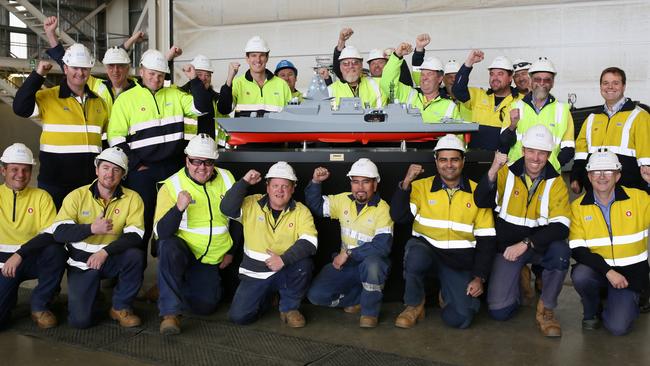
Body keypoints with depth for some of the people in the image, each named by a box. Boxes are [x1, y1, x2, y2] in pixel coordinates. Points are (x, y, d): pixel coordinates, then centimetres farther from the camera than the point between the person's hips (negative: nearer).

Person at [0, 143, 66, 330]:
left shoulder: (41, 197, -1)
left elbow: (51, 235, -12)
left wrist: (20, 254, -24)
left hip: (33, 259, 0)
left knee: (56, 251, -33)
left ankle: (40, 306, -11)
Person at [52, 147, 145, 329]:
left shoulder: (132, 198, -7)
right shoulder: (77, 196, -6)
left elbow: (135, 236, -17)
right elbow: (59, 232, -14)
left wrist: (105, 252, -30)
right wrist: (91, 228, -29)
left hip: (112, 259, 1)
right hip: (82, 262, -1)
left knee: (135, 255, -33)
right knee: (80, 320, -15)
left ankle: (121, 307, -9)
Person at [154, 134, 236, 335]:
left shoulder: (226, 179, -3)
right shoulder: (172, 185, -14)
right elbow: (161, 233, -21)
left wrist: (230, 252, 6)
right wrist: (179, 207, -38)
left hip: (212, 260, 3)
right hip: (181, 249, -3)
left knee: (205, 306, -7)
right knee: (168, 247, -37)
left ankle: (179, 286, 26)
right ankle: (170, 313, -29)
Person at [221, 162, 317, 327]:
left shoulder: (301, 211, -5)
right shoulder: (252, 204, -2)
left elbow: (309, 242, -19)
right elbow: (227, 208, -18)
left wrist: (284, 259, -31)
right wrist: (244, 182, -22)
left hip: (287, 272, -1)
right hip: (254, 274, 1)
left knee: (304, 263, -32)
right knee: (238, 316, -14)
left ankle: (289, 307, -5)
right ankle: (266, 296, 20)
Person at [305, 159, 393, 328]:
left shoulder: (382, 209, -16)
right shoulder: (343, 200, 1)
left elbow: (382, 246, -25)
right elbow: (316, 205, 12)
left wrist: (348, 253, -25)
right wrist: (315, 182, -5)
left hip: (372, 264, -4)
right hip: (345, 263, 5)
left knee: (372, 263, -40)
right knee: (315, 295, -12)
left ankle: (370, 312, -14)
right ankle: (357, 298, 13)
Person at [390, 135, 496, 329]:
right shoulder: (421, 187, 1)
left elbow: (486, 240, 3)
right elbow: (398, 216, -13)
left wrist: (479, 277, -4)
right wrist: (406, 182, -23)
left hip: (459, 261, 1)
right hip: (425, 248, 0)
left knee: (460, 319, -16)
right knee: (416, 256, -37)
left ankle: (446, 294, 21)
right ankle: (414, 305, -8)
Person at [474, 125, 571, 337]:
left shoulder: (556, 182, -7)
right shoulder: (507, 173, -7)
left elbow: (561, 226, -16)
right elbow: (481, 202, -19)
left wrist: (526, 243, -27)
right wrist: (493, 172, -34)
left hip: (540, 246, 0)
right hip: (507, 247, 0)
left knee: (560, 250, -35)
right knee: (499, 311, -11)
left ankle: (546, 310, -10)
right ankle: (518, 277, 24)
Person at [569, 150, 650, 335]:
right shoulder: (578, 206, -5)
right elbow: (578, 249, -10)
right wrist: (607, 271, -23)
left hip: (630, 273, -1)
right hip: (596, 269, 1)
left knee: (618, 327, -18)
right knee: (580, 276, -34)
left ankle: (627, 303, 20)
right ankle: (591, 311, 1)